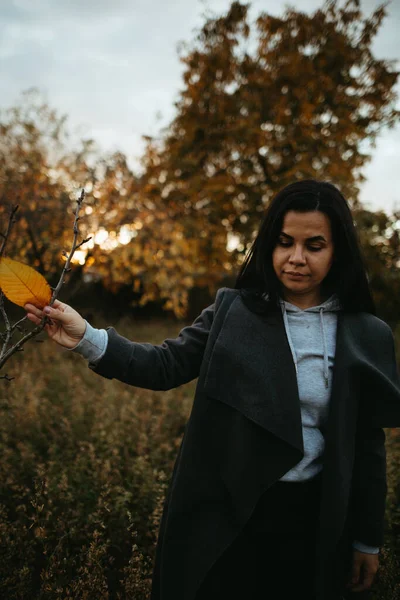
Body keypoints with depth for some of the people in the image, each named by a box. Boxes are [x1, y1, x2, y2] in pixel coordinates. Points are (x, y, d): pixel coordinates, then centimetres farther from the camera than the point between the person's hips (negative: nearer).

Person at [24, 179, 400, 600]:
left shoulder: (366, 336, -3)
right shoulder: (233, 310, -4)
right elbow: (166, 366, -9)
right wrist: (86, 339, -24)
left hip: (308, 518, 1)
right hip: (225, 511, 0)